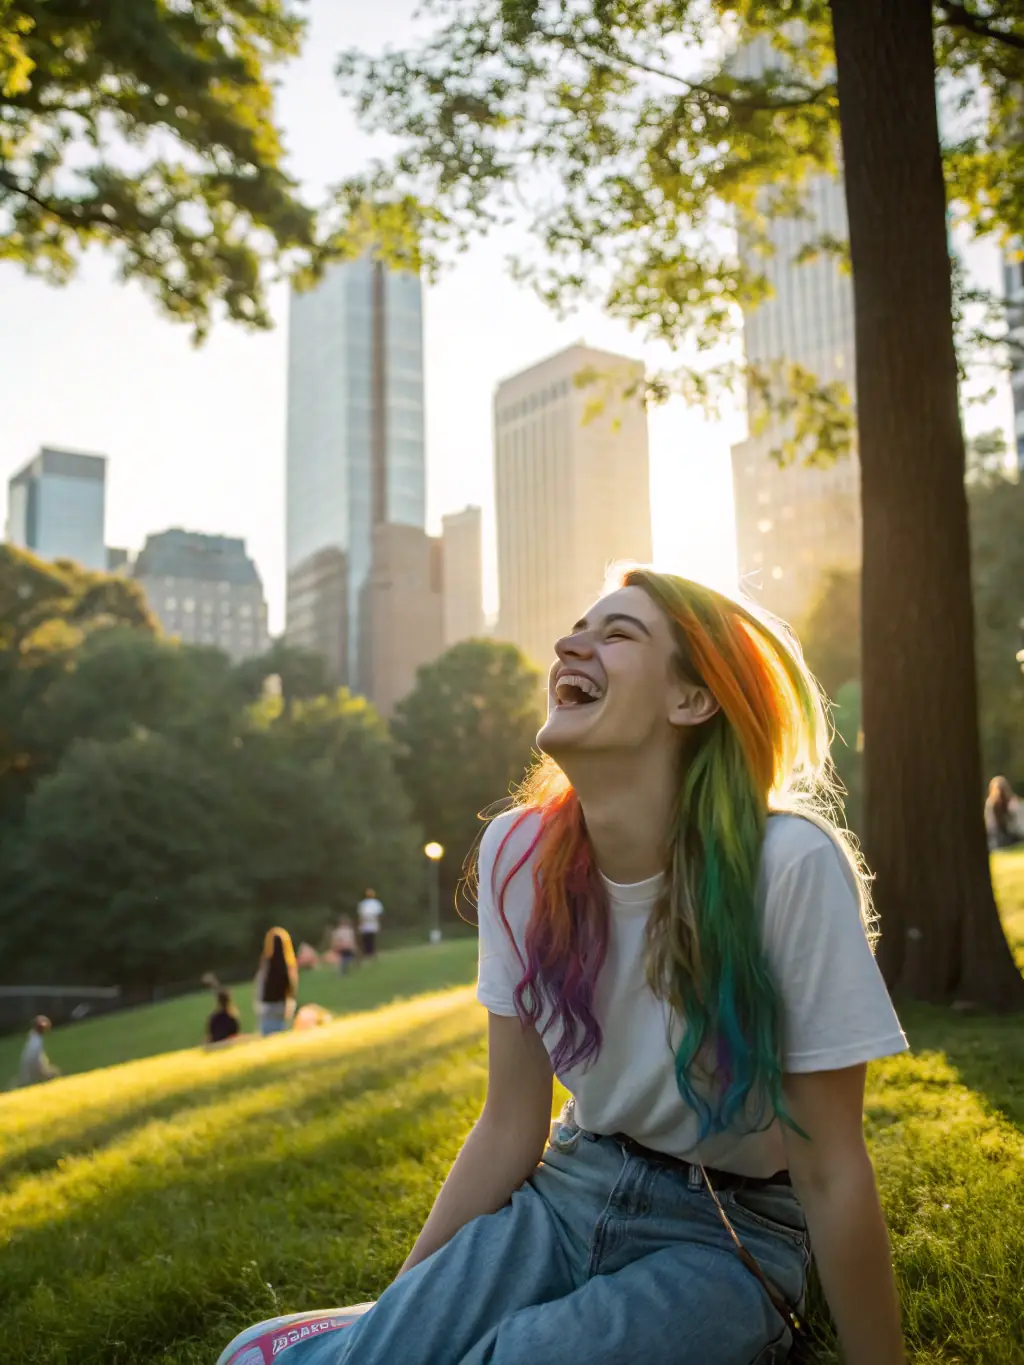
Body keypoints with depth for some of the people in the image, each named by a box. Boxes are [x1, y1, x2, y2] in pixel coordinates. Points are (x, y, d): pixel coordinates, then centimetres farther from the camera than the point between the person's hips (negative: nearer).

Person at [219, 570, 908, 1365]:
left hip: (726, 1240, -3)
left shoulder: (786, 866, -24)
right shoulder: (520, 852, -9)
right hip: (568, 1193, 3)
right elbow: (509, 1126, 0)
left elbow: (830, 1172, -15)